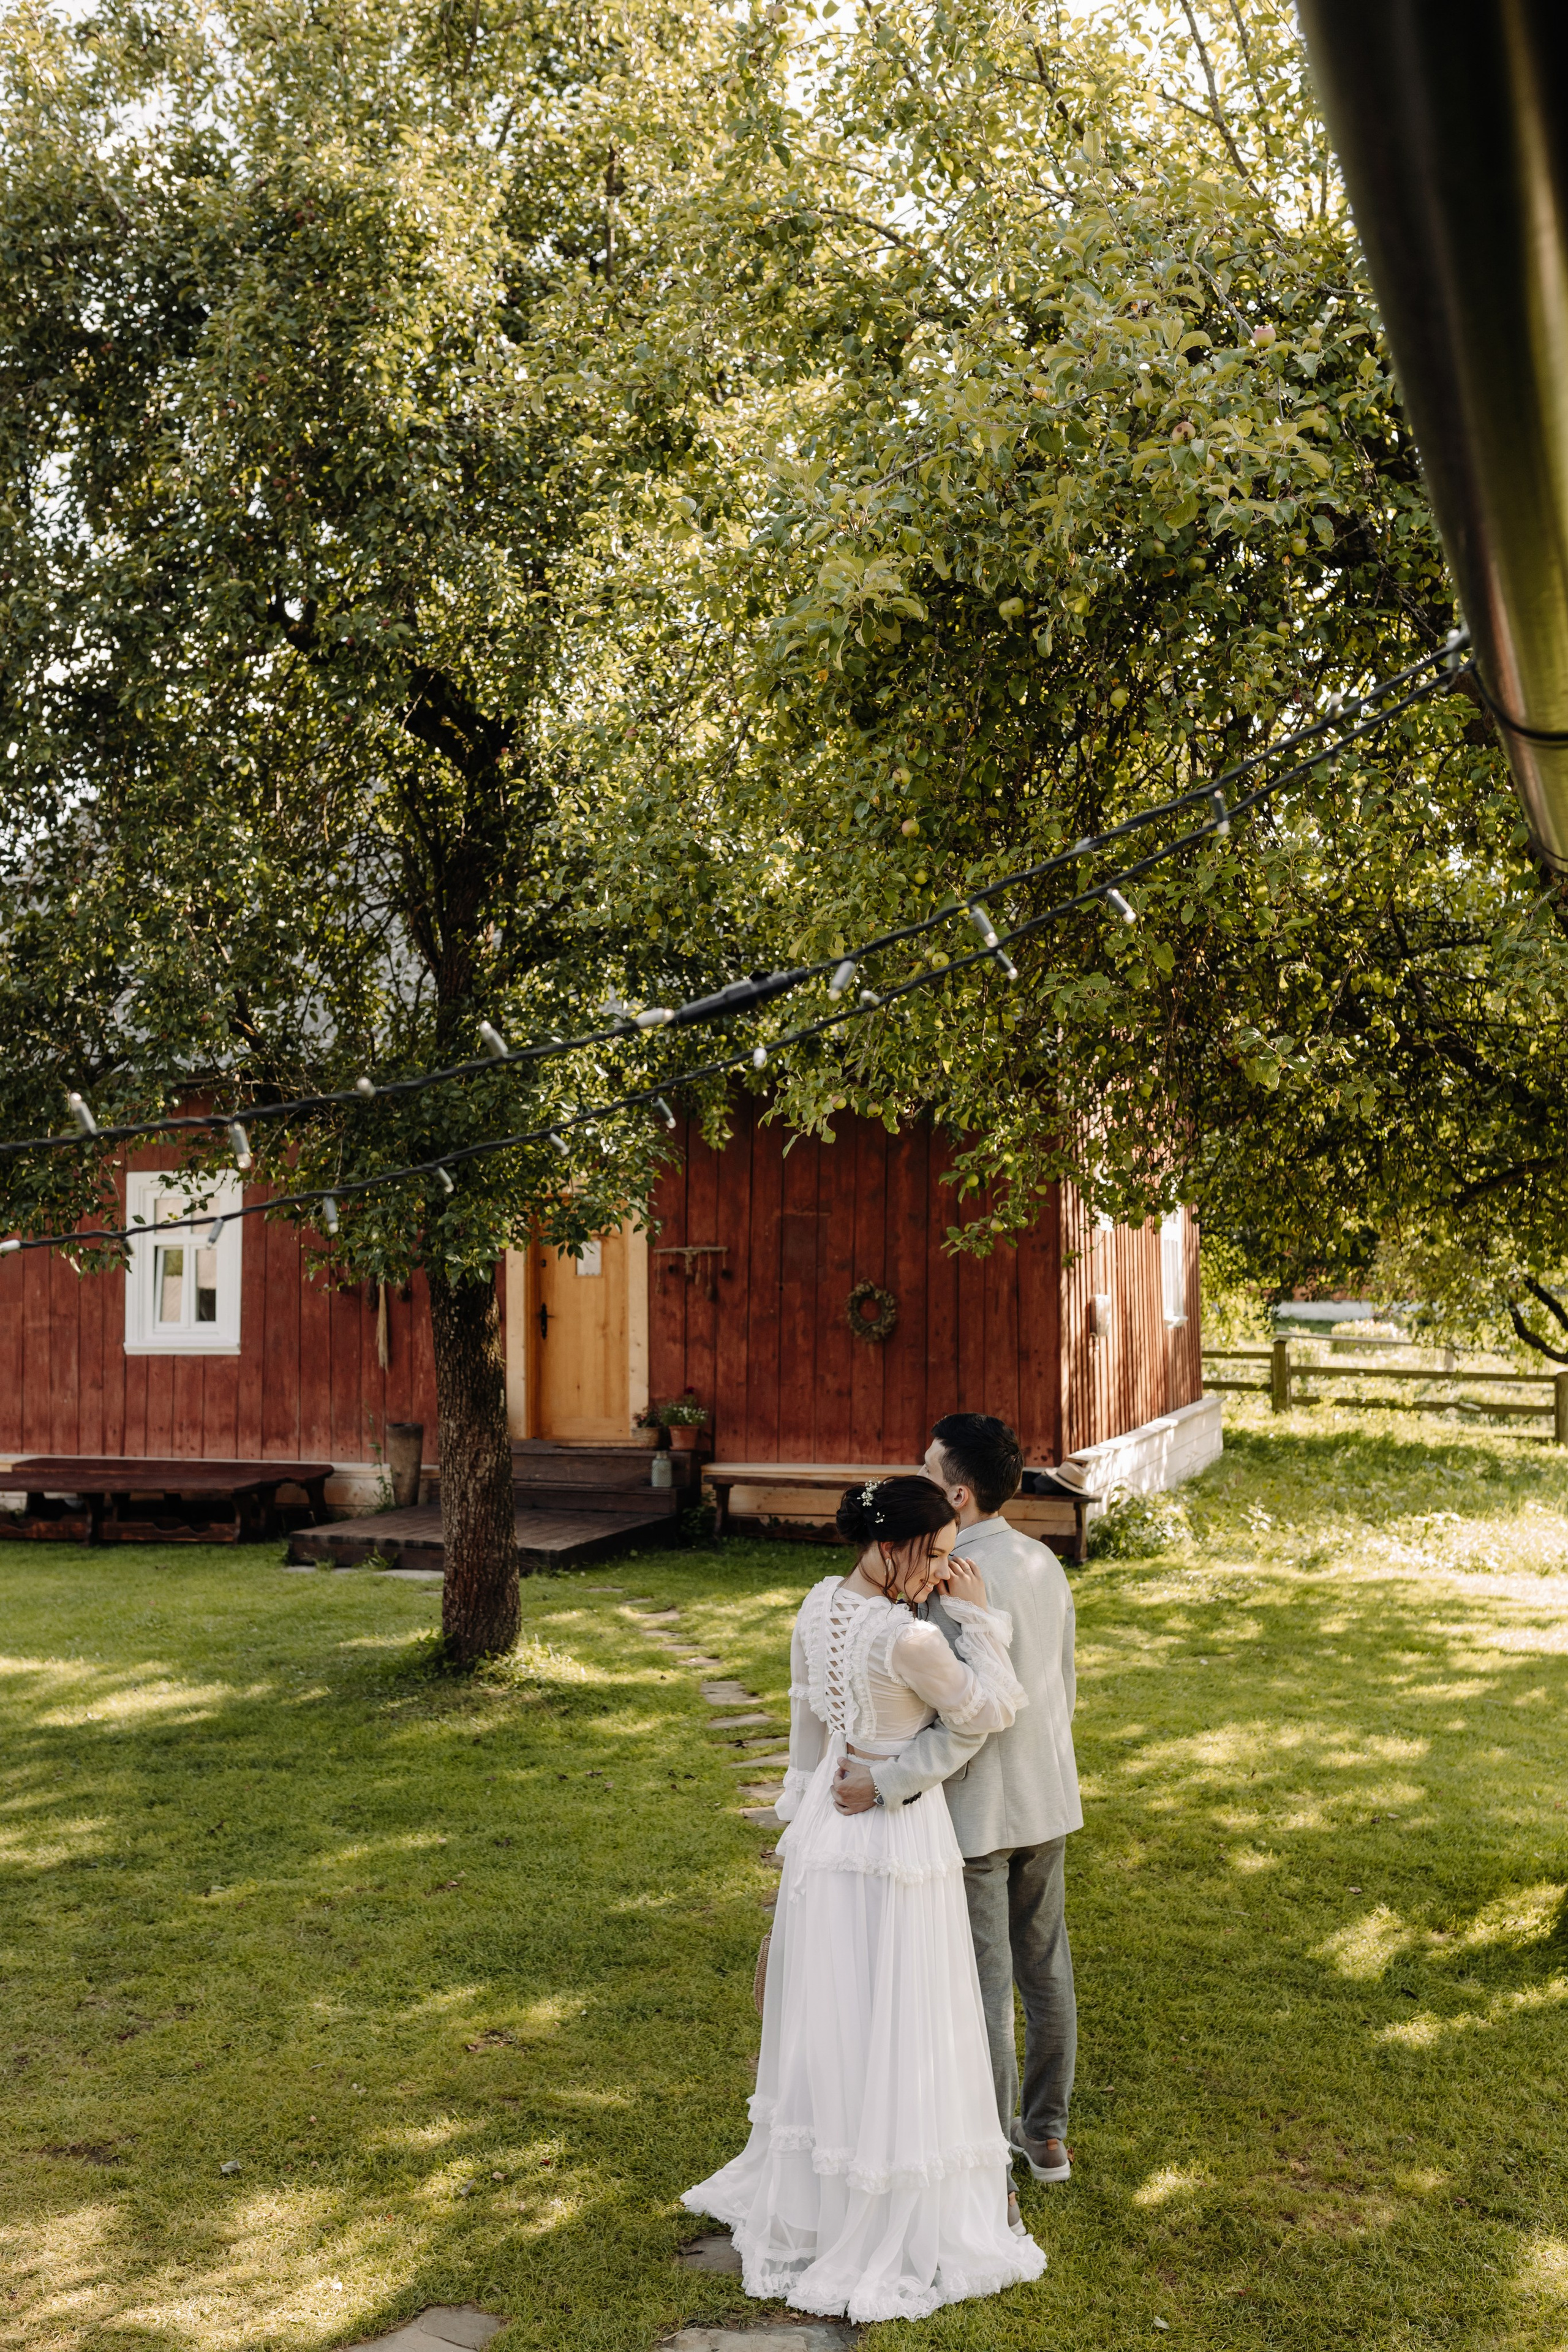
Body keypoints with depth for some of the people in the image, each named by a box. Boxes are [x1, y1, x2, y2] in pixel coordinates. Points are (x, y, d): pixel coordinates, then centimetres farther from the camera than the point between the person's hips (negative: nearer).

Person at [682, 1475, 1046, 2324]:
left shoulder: (818, 1606, -3)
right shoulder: (908, 1639, -27)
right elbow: (990, 1712, -14)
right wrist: (977, 1618, -9)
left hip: (828, 1829, 8)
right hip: (899, 1835, -8)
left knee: (829, 2017, 22)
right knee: (895, 2032, 6)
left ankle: (808, 2198, 39)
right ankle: (890, 2223, 20)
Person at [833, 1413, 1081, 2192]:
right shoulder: (1044, 1563, 3)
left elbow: (968, 1720, -27)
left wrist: (886, 1783, -28)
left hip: (977, 1813, -8)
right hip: (1047, 1803, 8)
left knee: (983, 1989, 3)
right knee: (1045, 1968, 19)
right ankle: (1045, 2133, 34)